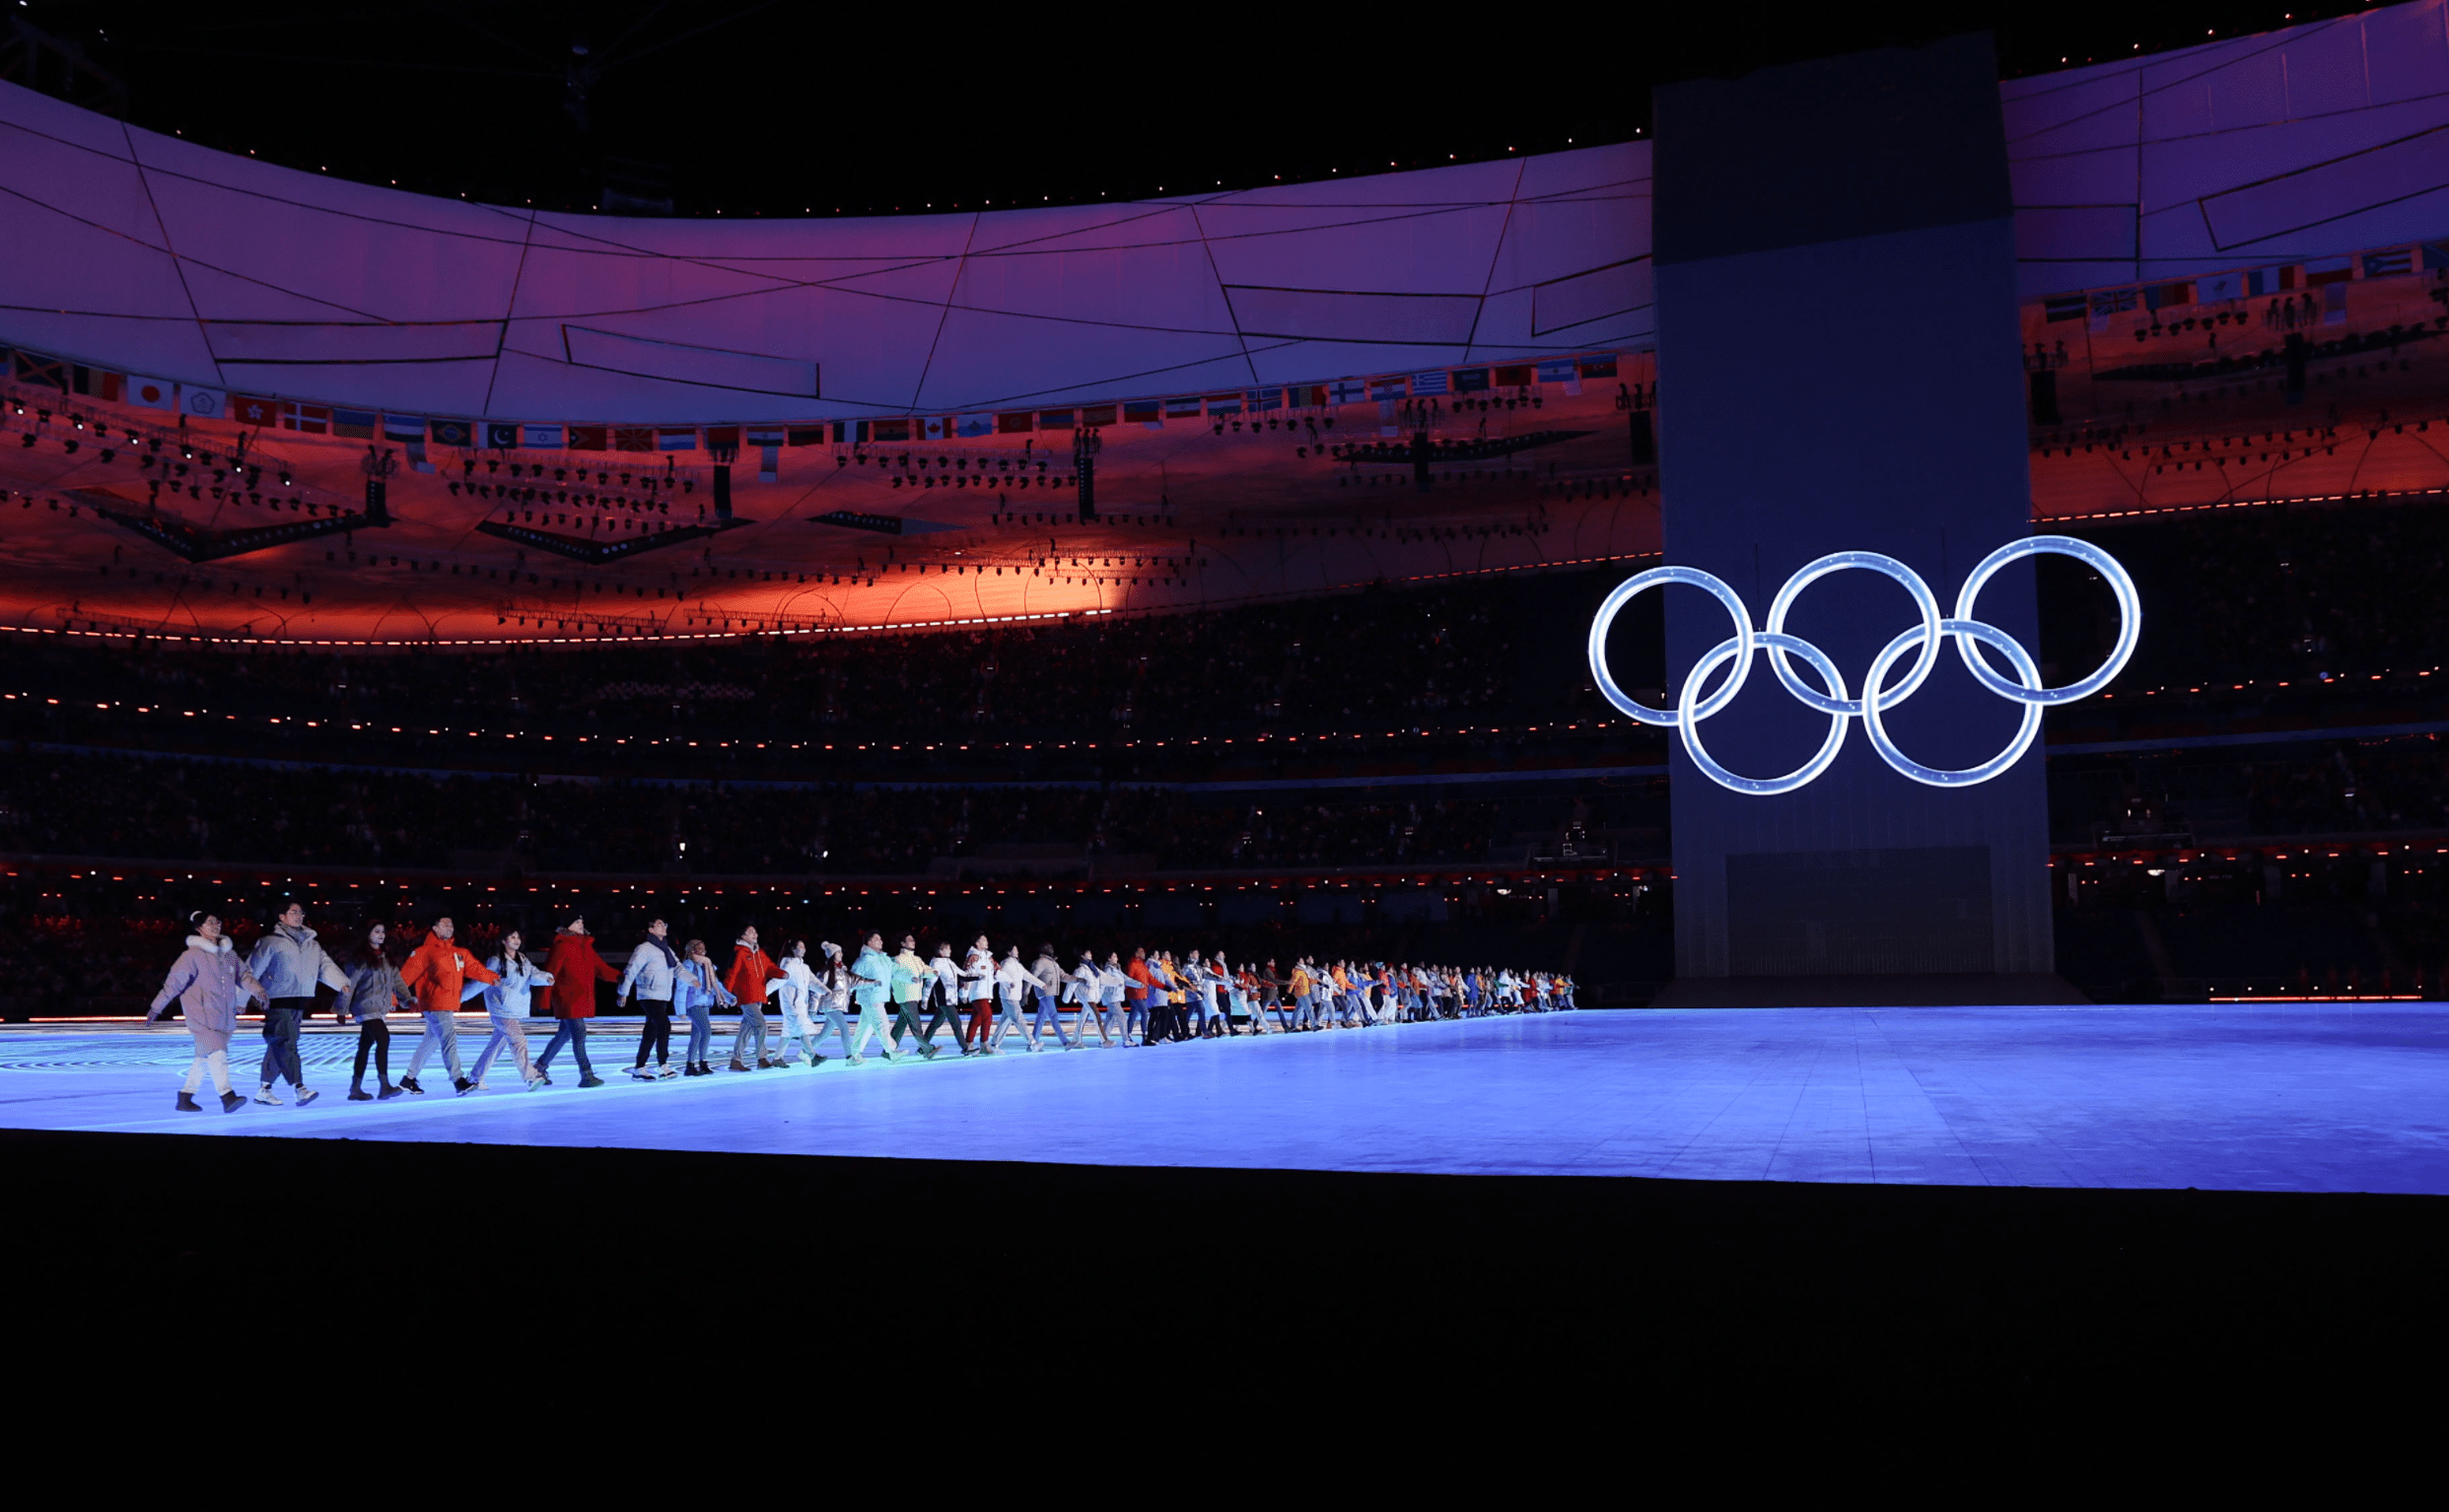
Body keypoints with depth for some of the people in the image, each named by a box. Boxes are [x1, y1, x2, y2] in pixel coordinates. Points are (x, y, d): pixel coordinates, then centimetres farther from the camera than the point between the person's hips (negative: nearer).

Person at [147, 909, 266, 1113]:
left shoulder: (229, 953, 13)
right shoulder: (193, 955, -5)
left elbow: (243, 974, 15)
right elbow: (174, 982, -3)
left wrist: (257, 990, -3)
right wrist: (156, 1008, -2)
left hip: (225, 1016, 7)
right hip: (202, 1015, -7)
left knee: (205, 1058, 11)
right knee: (217, 1054, -18)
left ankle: (185, 1098, 21)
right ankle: (227, 1097, -25)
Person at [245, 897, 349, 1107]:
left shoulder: (311, 944, 17)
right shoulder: (271, 941, -2)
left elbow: (325, 966, 7)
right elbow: (252, 970, 0)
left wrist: (342, 983, -10)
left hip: (300, 1001, 7)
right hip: (278, 1001, -7)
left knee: (278, 1045, 11)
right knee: (286, 1043, -14)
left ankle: (264, 1089, 19)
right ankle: (300, 1088, -23)